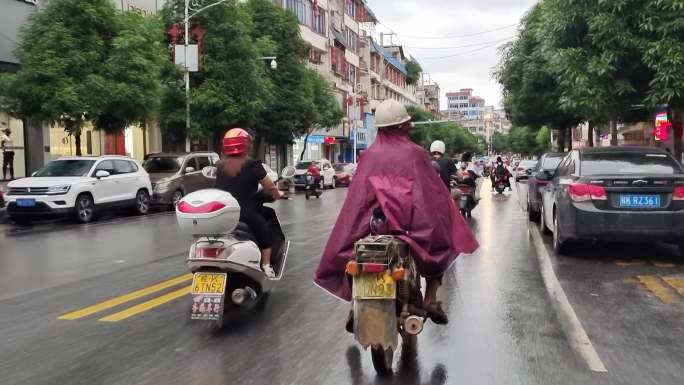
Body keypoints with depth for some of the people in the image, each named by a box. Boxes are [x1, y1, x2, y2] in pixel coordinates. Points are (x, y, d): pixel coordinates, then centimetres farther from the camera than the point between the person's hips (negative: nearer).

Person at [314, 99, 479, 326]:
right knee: (439, 245, 23)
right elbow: (436, 194, 0)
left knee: (349, 252, 25)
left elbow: (355, 197, 5)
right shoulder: (415, 153, -2)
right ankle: (431, 298, 9)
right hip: (409, 222, -1)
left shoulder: (369, 155, 3)